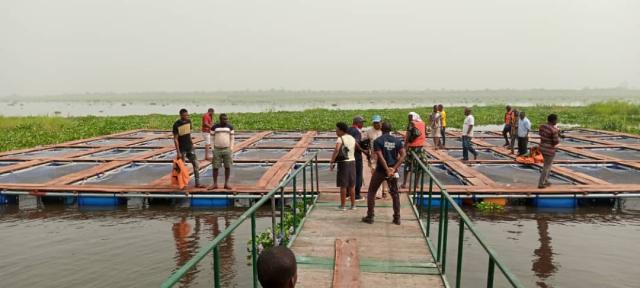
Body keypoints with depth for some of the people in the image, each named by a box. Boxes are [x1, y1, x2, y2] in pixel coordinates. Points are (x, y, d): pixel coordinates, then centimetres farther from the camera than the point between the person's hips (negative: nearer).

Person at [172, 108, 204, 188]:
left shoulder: (189, 121, 0)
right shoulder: (176, 125, -15)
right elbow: (175, 139, -16)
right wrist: (178, 152, -21)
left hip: (190, 147, 5)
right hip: (182, 149, -5)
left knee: (196, 164, -1)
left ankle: (197, 183, 3)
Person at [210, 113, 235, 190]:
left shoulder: (230, 127, 3)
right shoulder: (214, 127, 1)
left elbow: (232, 138, 7)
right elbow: (212, 138, 5)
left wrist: (231, 148, 0)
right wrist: (212, 148, -1)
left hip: (227, 149, 1)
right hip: (217, 149, -1)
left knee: (228, 167, 2)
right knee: (215, 167, 1)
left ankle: (226, 183, 12)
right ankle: (215, 184, 11)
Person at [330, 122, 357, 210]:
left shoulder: (340, 138, -13)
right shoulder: (352, 138, 10)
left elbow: (337, 150, -27)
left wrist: (332, 162, -24)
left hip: (343, 162, -6)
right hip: (352, 161, 6)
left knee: (343, 185, 1)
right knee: (351, 185, 13)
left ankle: (343, 205, 6)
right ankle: (353, 205, 18)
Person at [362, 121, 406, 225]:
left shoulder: (377, 141, -7)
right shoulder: (397, 141, 3)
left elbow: (380, 156, -17)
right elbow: (403, 155, -6)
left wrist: (387, 170, -16)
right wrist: (394, 168, -11)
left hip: (380, 170, -3)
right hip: (393, 170, 3)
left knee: (371, 192, 10)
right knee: (395, 193, 15)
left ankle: (370, 217, 10)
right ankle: (397, 218, 16)